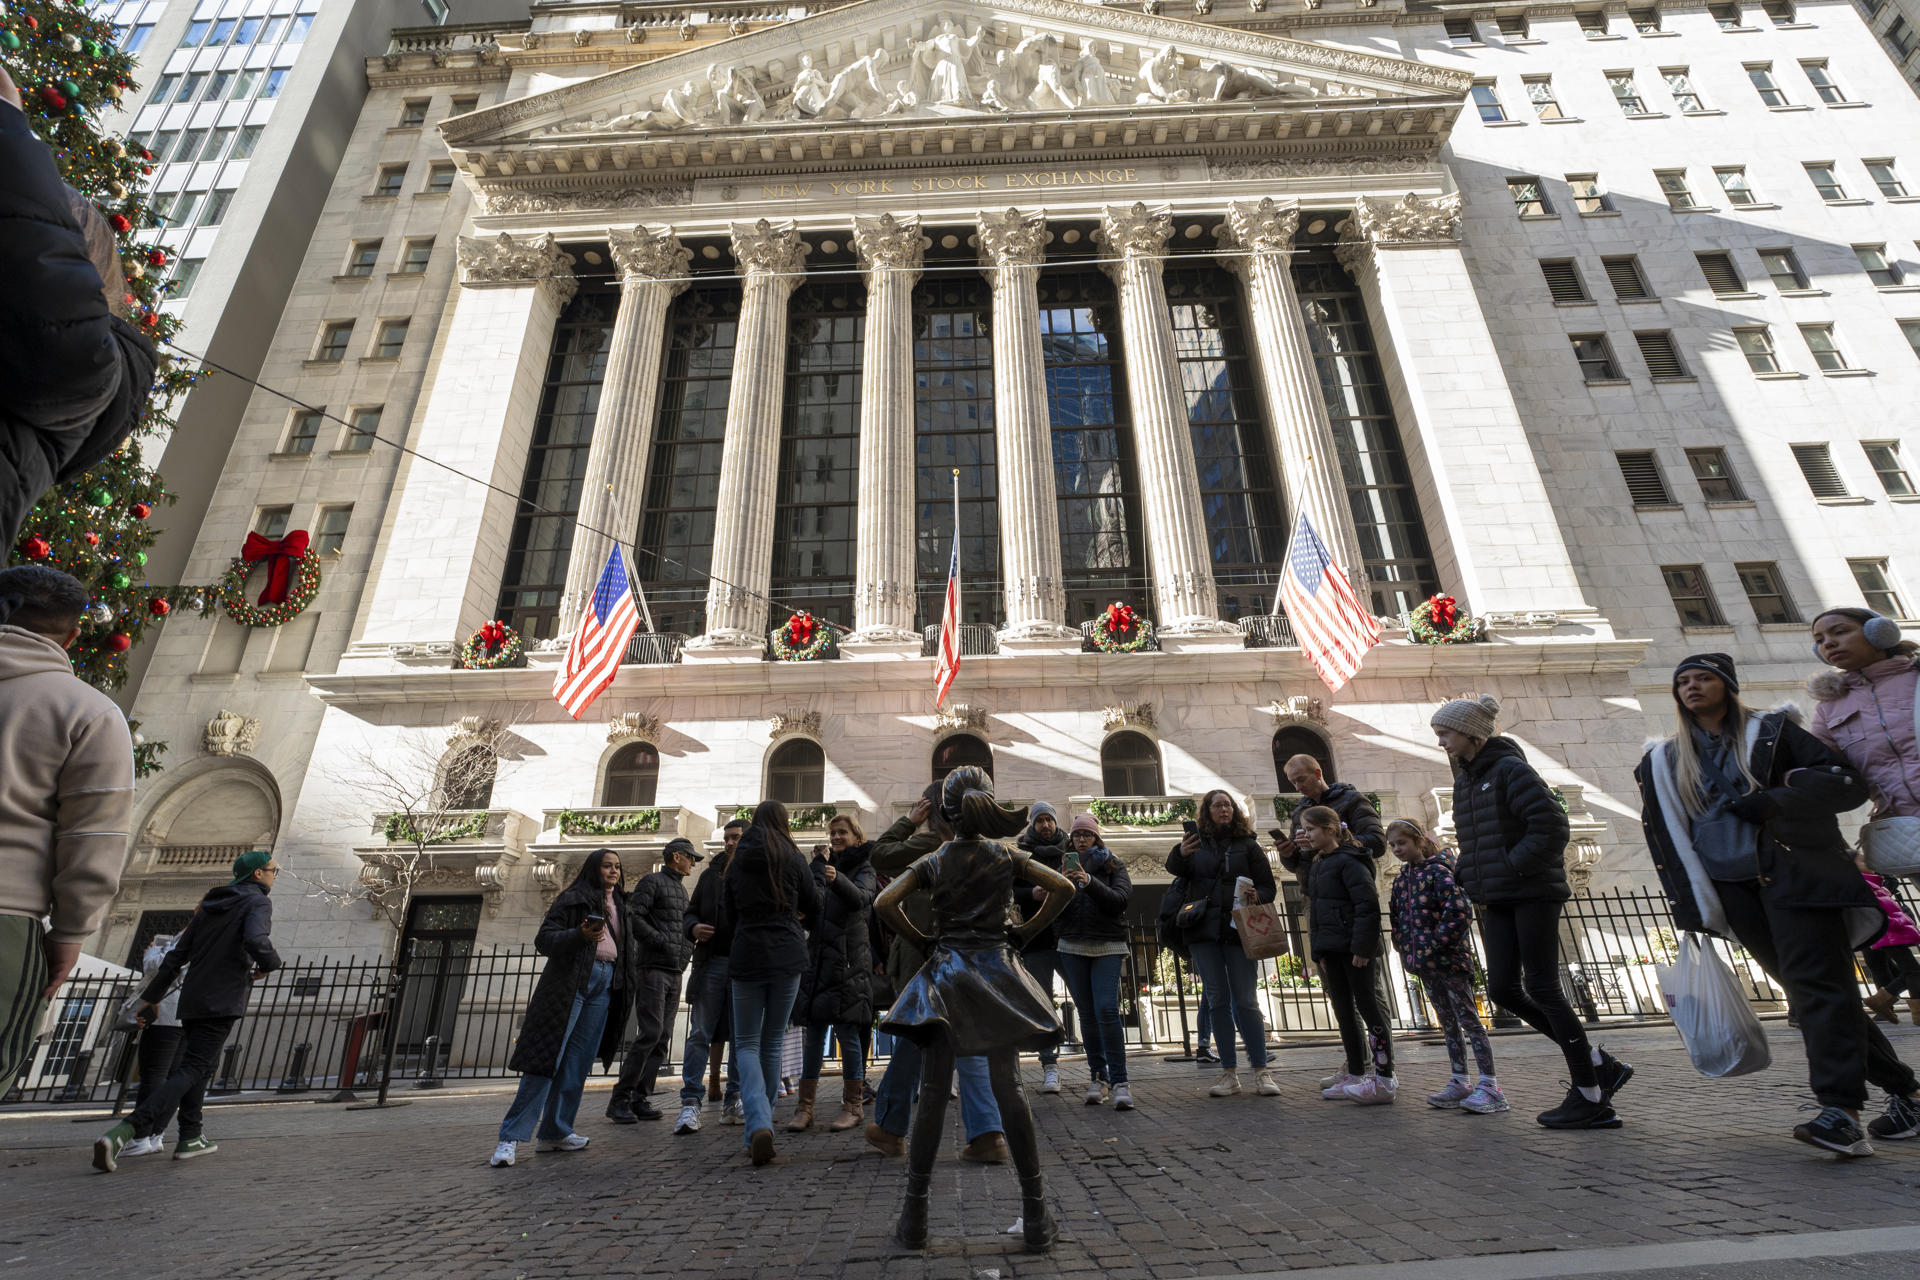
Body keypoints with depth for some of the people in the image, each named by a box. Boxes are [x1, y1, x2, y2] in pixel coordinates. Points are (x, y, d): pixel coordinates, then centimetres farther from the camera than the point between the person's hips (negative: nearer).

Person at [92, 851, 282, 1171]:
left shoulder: (210, 905, 17)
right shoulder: (257, 903, -8)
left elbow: (177, 954, 17)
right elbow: (255, 940, -27)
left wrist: (152, 996, 23)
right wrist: (269, 964, -6)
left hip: (193, 1000, 9)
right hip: (222, 1003, -9)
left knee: (204, 1064, 19)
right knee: (190, 1071, -8)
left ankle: (191, 1138, 21)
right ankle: (122, 1133, -21)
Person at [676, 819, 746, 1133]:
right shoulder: (711, 875, 14)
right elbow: (691, 912, 18)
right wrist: (694, 928, -4)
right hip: (712, 963, 2)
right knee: (700, 1034, -1)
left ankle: (733, 1102, 17)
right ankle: (690, 1103, 4)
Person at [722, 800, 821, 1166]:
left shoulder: (737, 861, 6)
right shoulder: (793, 858, 1)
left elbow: (727, 918, 13)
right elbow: (815, 908, 8)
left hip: (747, 957, 0)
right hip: (788, 956, 0)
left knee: (747, 1043, 5)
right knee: (772, 1042, 11)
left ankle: (759, 1125, -16)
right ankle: (762, 1127, 15)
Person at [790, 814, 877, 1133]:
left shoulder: (864, 870, 2)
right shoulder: (825, 866, 17)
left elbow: (860, 898, -20)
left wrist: (838, 880, -37)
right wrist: (817, 864, -4)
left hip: (848, 960, -5)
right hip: (818, 957, 5)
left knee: (847, 1031, -3)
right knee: (814, 1033, 7)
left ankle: (853, 1106, 7)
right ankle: (805, 1107, 12)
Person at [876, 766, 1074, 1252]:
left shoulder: (933, 862, 0)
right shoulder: (1007, 856, 2)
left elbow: (884, 903, -8)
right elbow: (1064, 887, -4)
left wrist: (921, 938, 2)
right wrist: (1025, 932, 3)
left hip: (945, 974, 0)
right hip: (997, 970, 0)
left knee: (932, 1093, 4)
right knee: (1008, 1089, 4)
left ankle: (915, 1216, 12)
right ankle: (1036, 1214, 8)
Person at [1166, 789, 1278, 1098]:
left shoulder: (1247, 844, 6)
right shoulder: (1197, 841, 7)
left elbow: (1268, 887, 8)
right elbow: (1174, 868, -1)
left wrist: (1257, 896, -14)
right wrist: (1180, 853, -22)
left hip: (1238, 930, -1)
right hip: (1203, 932, 1)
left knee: (1245, 1001, -2)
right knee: (1217, 1001, 4)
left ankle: (1261, 1071, 7)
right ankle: (1229, 1074, 11)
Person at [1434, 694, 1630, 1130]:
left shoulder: (1511, 770, -12)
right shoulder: (1464, 780, 13)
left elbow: (1551, 825, -18)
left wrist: (1512, 866, -18)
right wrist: (1466, 876, 6)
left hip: (1534, 893, -8)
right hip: (1497, 901, 8)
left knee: (1541, 988, -5)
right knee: (1502, 989, 2)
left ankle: (1590, 1097, 8)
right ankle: (1600, 1063, 17)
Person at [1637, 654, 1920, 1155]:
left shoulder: (1773, 732, 7)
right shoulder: (1664, 764, 15)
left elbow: (1848, 782, -2)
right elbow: (1665, 838, 15)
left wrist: (1775, 800, -17)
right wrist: (1688, 903, 9)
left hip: (1794, 874, -4)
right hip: (1730, 886, 4)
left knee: (1818, 985, -14)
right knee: (1804, 990, 4)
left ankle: (1842, 1111, -18)